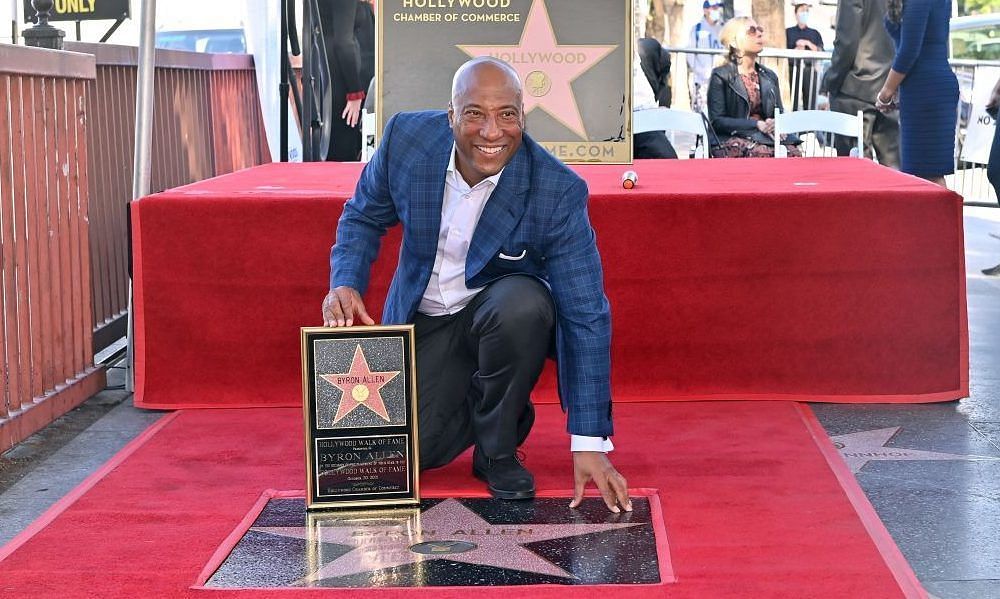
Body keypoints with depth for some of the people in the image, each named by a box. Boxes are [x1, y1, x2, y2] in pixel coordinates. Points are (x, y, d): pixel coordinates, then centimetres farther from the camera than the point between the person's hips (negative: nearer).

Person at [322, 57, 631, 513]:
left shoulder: (559, 192, -26)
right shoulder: (407, 138, -18)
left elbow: (586, 315, -24)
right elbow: (363, 217, 3)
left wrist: (589, 443, -28)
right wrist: (344, 283, -18)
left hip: (502, 309, -2)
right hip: (424, 319, 2)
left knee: (524, 305, -37)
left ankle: (498, 449, -11)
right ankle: (477, 405, 19)